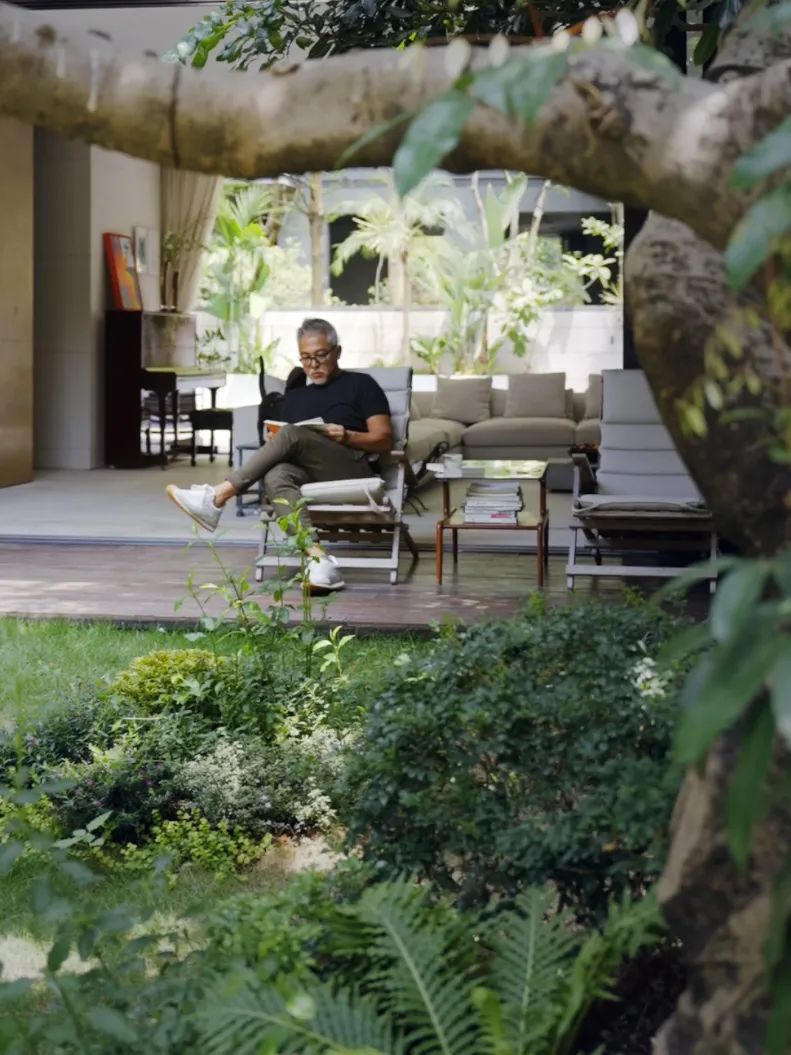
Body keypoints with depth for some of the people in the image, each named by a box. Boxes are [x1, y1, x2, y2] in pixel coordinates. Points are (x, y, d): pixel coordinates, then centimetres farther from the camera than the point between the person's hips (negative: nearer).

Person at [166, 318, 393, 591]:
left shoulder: (360, 384, 16)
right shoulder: (295, 395, 30)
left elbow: (384, 440, 6)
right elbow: (287, 449, 24)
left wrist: (347, 437, -11)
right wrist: (274, 445, 1)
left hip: (354, 469, -4)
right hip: (306, 472, 4)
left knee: (292, 434, -31)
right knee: (275, 476, -34)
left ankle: (217, 498, -33)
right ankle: (318, 558, -53)